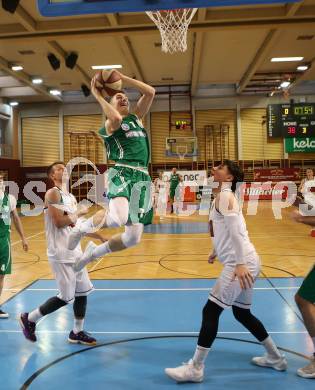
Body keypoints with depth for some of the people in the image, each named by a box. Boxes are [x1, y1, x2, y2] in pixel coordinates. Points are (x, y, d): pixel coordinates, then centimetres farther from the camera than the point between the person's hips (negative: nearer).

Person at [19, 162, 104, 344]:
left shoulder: (71, 197, 15)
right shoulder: (53, 193, -12)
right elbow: (59, 222, -22)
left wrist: (101, 237, 19)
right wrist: (79, 213, -9)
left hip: (75, 250, 9)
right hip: (61, 253, -9)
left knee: (83, 291, 10)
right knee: (66, 297, -4)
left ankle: (77, 333, 24)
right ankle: (29, 318, 16)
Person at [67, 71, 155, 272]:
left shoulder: (136, 117, 24)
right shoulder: (109, 124, 5)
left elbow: (150, 92, 14)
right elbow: (116, 119, -20)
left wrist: (122, 77, 13)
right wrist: (98, 96, -6)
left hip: (142, 177, 6)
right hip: (122, 173, -6)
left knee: (134, 237, 2)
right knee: (118, 218, -36)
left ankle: (94, 252, 29)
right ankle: (81, 229, -2)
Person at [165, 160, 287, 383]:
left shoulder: (225, 196, -11)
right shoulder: (224, 196, 17)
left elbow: (236, 231, -21)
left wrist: (240, 264, -25)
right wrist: (217, 251, 31)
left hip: (241, 264, -10)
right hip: (243, 263, 10)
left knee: (210, 311, -5)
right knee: (242, 313, 20)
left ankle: (195, 369, 4)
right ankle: (276, 357, 33)